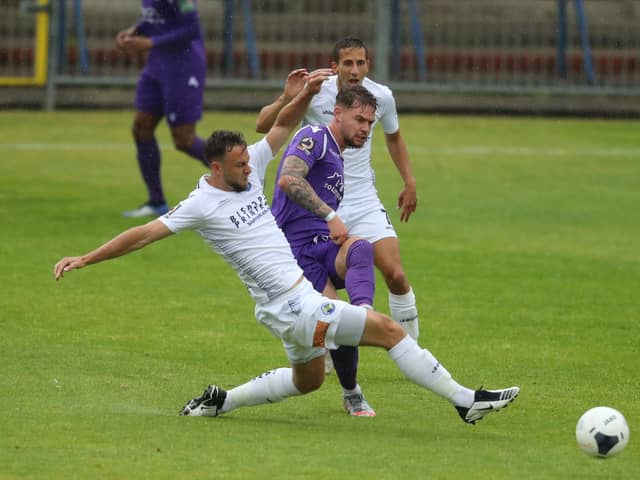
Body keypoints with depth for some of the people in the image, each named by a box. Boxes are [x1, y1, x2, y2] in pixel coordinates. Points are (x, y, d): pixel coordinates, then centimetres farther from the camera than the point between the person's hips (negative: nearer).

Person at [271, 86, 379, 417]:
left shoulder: (337, 158, 27)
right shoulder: (314, 138, -3)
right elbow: (288, 180, -23)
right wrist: (329, 215, -24)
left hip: (327, 248, 7)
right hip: (299, 250, -7)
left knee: (360, 249, -30)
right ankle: (352, 396, -7)